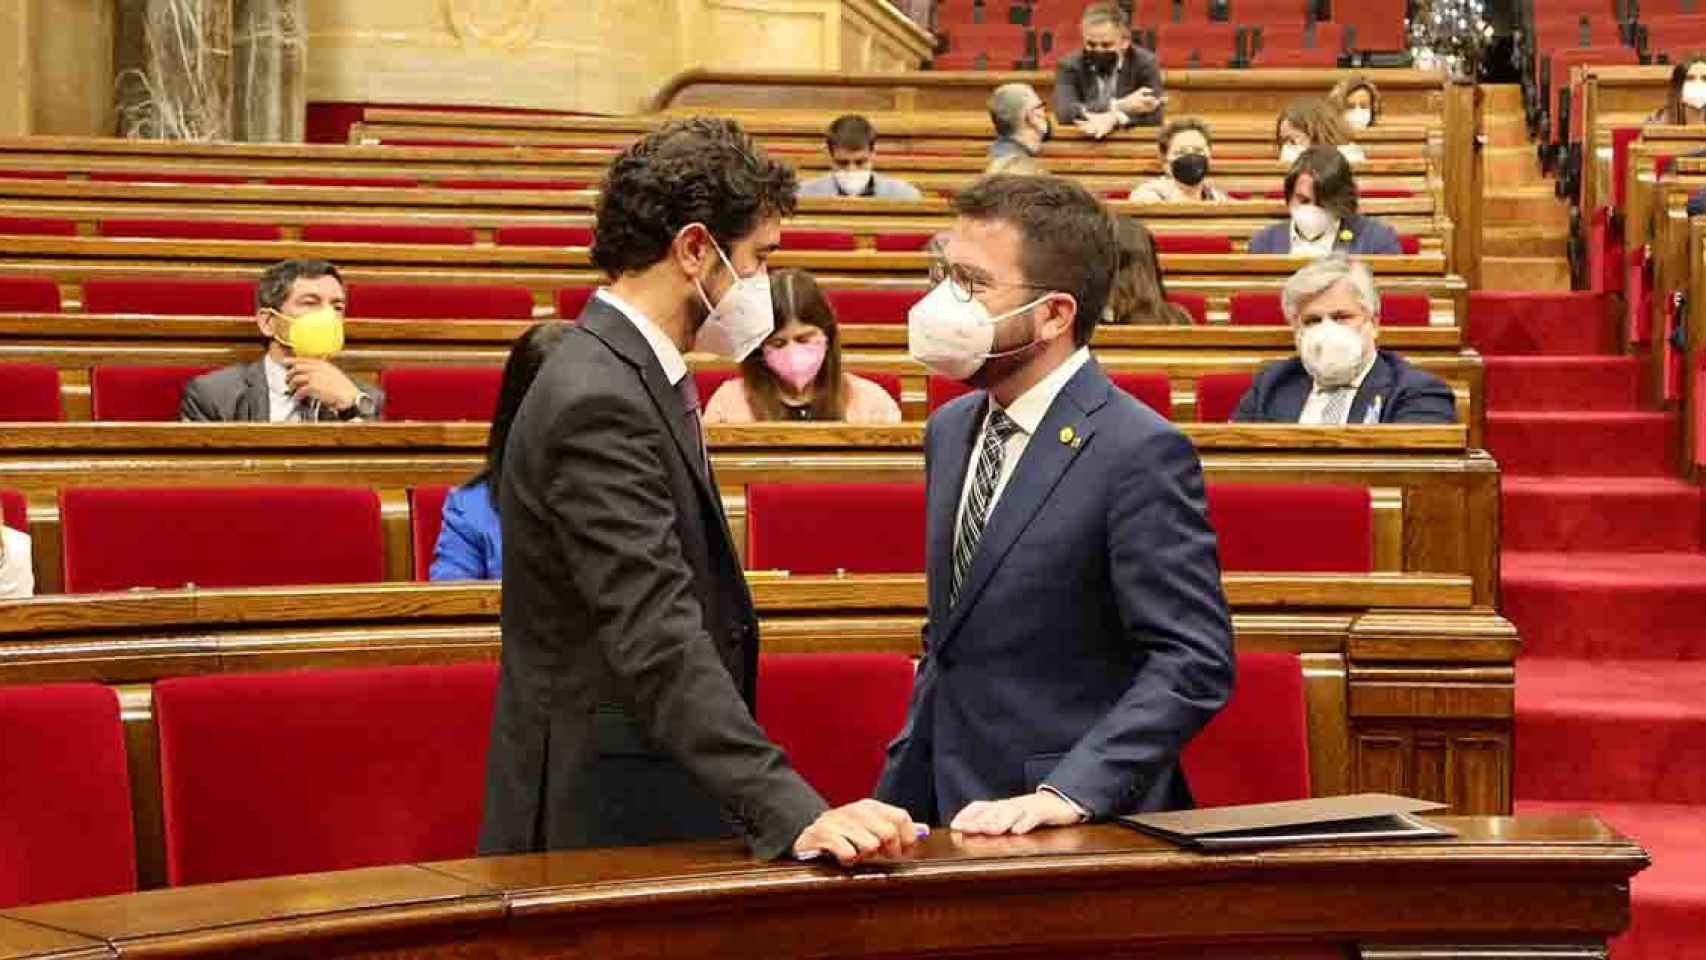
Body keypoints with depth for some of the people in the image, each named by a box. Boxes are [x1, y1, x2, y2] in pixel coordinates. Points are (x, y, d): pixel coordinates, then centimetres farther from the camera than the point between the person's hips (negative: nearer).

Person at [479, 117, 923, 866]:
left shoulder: (628, 379, 12)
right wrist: (792, 812, -36)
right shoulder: (596, 403, -19)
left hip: (654, 809, 9)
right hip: (601, 823, -9)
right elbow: (658, 642, -28)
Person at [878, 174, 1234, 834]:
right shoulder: (950, 431, 10)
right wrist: (895, 804, 12)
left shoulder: (1140, 454, -15)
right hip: (955, 822, 7)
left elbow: (1193, 662, -19)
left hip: (1085, 831, -6)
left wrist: (1066, 794, -26)